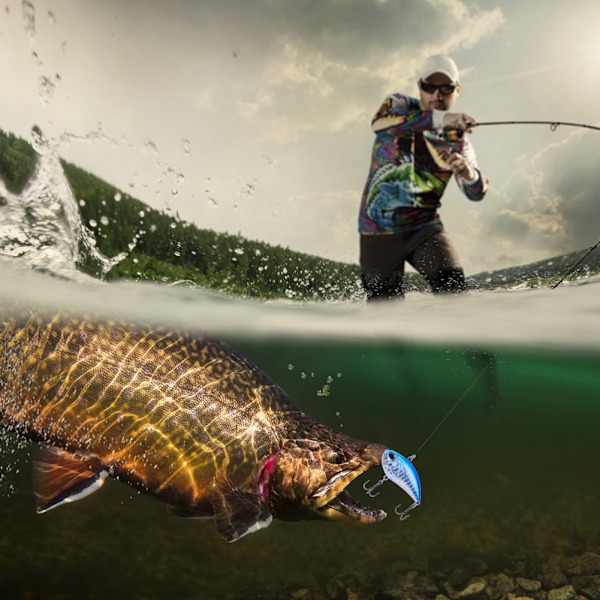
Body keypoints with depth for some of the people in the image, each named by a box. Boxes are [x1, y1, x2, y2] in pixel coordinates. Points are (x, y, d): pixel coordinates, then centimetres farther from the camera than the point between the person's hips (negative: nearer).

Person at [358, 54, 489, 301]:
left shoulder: (457, 137, 4)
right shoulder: (400, 104, -2)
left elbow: (477, 193, -3)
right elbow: (379, 123, -28)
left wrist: (468, 173, -28)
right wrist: (439, 118, -40)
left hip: (424, 227, 2)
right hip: (378, 228, -1)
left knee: (453, 285, -20)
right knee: (383, 302, 6)